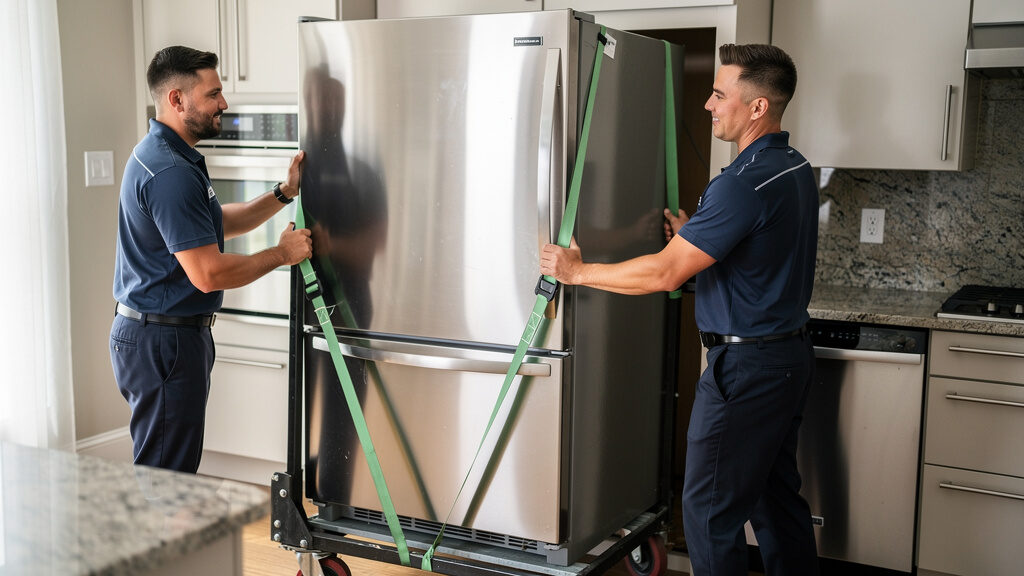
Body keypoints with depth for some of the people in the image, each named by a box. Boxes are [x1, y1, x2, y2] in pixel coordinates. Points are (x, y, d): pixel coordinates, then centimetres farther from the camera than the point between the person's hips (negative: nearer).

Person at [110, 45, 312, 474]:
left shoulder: (163, 155, 13)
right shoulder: (169, 172, -22)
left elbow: (219, 222, 23)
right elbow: (209, 273, -26)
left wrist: (285, 193, 13)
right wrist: (282, 253, -13)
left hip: (163, 336, 11)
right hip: (164, 340, -11)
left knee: (164, 471, 18)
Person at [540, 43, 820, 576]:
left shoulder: (746, 183, -23)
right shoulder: (796, 169, 8)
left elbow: (664, 273, -22)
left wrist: (578, 272, -12)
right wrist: (695, 233, 16)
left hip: (746, 366, -10)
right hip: (790, 354, 10)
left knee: (710, 508, 0)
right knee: (775, 492, 20)